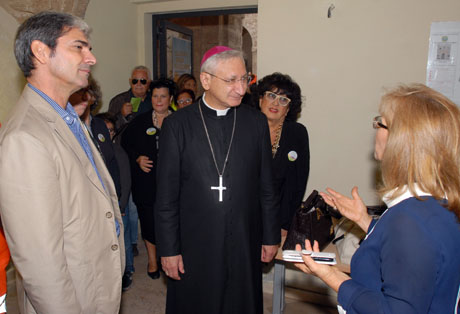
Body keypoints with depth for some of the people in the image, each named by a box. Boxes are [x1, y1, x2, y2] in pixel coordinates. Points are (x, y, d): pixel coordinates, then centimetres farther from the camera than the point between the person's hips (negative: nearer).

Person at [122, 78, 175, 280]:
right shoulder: (140, 121, 7)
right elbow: (125, 144, 13)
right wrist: (137, 159, -3)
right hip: (146, 182, 2)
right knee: (148, 220, 8)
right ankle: (152, 259, 28)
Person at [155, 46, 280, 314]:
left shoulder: (256, 121, 1)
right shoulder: (177, 125, -6)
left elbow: (267, 187, 4)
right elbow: (166, 196, -4)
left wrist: (271, 237, 6)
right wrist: (168, 250, -3)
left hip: (245, 245, 2)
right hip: (194, 246, -1)